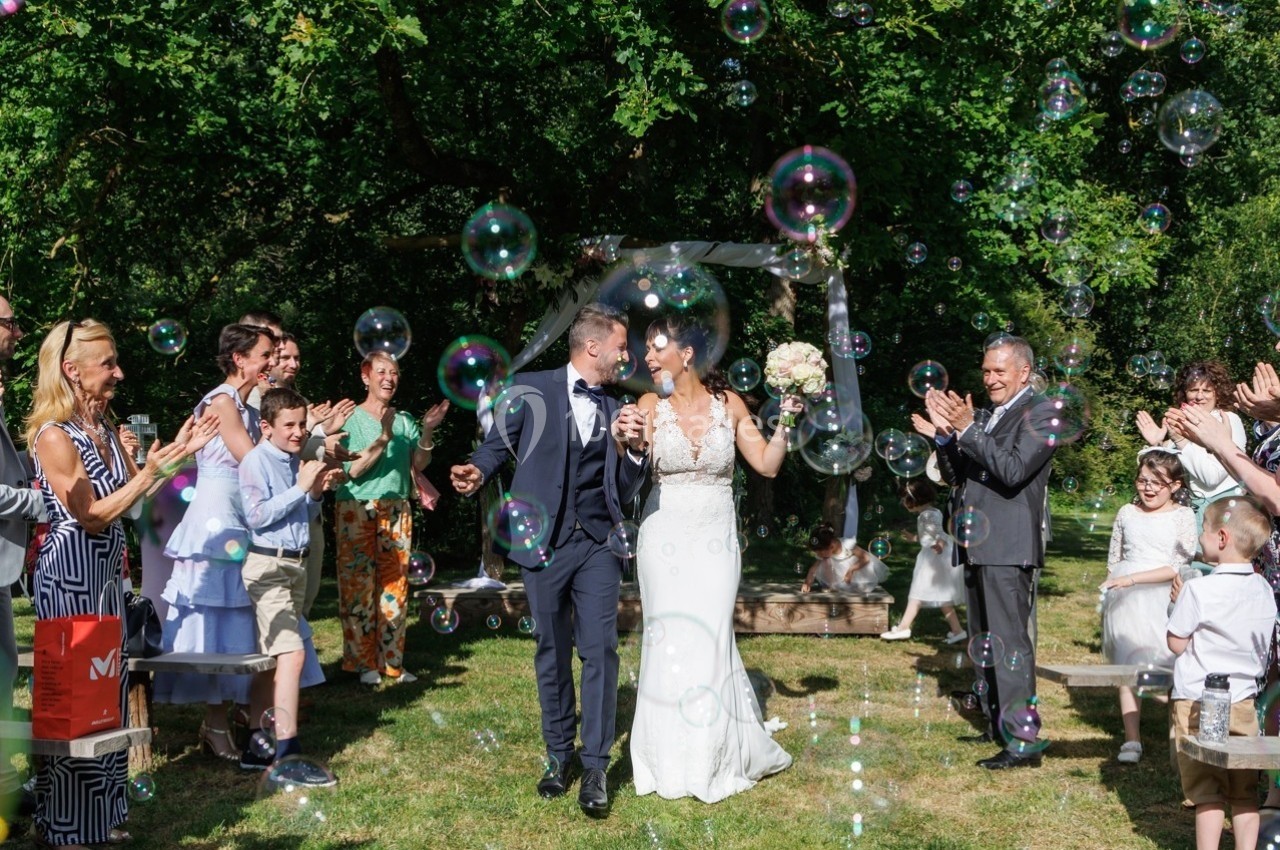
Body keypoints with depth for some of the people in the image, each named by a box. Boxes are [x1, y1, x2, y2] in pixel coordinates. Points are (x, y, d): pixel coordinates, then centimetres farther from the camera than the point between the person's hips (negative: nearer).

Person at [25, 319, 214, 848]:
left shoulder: (103, 428, 10)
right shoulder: (53, 436, -15)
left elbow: (130, 493, 13)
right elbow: (92, 516, -16)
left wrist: (177, 452, 6)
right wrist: (151, 472, -20)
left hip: (104, 576, 8)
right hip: (69, 577, -8)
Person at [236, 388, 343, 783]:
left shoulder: (296, 462, 13)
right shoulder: (256, 461, -10)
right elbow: (258, 515, -18)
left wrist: (318, 491, 3)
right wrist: (301, 488, -16)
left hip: (296, 564, 8)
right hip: (267, 565, -8)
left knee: (272, 658, 12)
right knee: (291, 652, -16)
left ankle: (258, 746, 19)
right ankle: (287, 754, -15)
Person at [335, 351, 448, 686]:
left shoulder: (405, 421, 12)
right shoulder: (351, 419, -2)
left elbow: (418, 466, 4)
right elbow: (353, 469, -11)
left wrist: (426, 432, -10)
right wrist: (383, 438, -20)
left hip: (397, 509, 4)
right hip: (357, 508, -4)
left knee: (395, 584, 3)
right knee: (358, 585, -4)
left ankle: (391, 661, 8)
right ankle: (363, 662, 2)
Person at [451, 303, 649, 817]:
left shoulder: (616, 412, 11)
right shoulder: (532, 390, 1)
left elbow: (624, 494, 8)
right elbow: (497, 445, 3)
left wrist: (633, 449, -10)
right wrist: (477, 472, -18)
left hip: (597, 544, 2)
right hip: (543, 542, -2)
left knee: (600, 650, -7)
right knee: (552, 653, 9)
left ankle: (595, 768, -1)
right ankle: (558, 755, 24)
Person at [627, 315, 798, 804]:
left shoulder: (729, 404, 1)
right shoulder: (651, 406, -2)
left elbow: (767, 465, 4)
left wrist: (785, 423, -8)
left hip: (716, 541, 0)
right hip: (665, 539, 0)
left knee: (711, 640, -2)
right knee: (669, 642, 1)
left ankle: (717, 758, 15)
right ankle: (673, 761, 15)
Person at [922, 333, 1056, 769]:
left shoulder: (1040, 413, -7)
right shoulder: (989, 415, 18)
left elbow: (1013, 471, -20)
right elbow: (954, 475, 16)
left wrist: (967, 429, -19)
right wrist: (945, 431, 1)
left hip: (1008, 549, -9)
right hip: (977, 546, 9)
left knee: (1010, 643, -10)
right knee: (984, 643, 16)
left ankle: (1023, 742, -7)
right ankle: (996, 725, 27)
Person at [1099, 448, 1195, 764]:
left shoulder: (1183, 516, -3)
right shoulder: (1127, 513, 8)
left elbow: (1177, 567, -11)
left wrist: (1132, 579, -17)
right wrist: (1109, 593, 14)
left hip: (1163, 600, -3)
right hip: (1126, 602, 3)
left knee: (1171, 666, -5)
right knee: (1127, 666, 2)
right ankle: (1131, 739, 4)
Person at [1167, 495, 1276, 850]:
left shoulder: (1199, 590, -18)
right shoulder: (1263, 590, 2)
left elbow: (1176, 643, -11)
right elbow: (1262, 648, 10)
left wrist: (1178, 603, 1)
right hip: (1243, 701, 6)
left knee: (1208, 792, 0)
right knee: (1245, 790, 12)